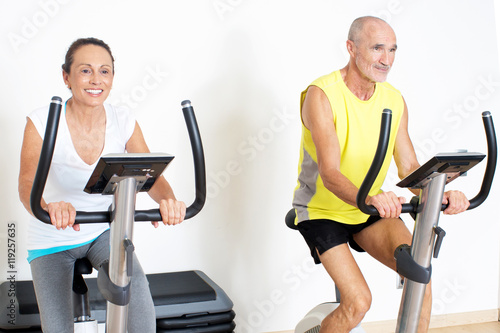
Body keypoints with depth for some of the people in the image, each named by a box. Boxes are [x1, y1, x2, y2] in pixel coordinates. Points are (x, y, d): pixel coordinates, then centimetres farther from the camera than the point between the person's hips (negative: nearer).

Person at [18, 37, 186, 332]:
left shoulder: (124, 122, -11)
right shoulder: (42, 123, -20)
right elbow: (28, 185, -32)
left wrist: (167, 200, -43)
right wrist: (48, 208, -56)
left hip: (103, 231, 2)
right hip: (52, 240, -1)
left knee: (136, 285, -27)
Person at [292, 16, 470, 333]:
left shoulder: (394, 100, -1)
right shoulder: (322, 94, -19)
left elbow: (409, 167, -4)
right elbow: (329, 174, -29)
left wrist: (439, 195, -25)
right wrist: (367, 198, -49)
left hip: (370, 211, 5)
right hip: (322, 210, -5)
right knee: (358, 301, -19)